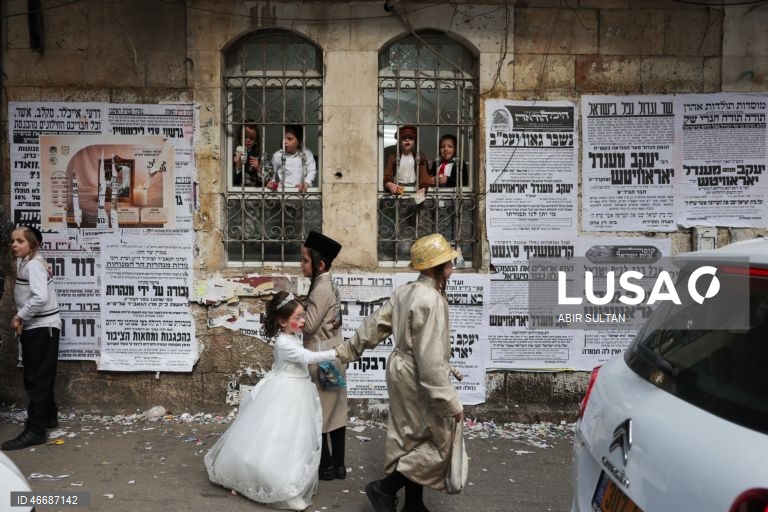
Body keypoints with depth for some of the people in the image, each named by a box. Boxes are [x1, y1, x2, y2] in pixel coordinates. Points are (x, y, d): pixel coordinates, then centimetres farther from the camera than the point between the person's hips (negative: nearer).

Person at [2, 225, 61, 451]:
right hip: (37, 327, 10)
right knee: (40, 377, 19)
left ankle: (35, 431, -1)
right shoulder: (25, 263, 13)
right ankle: (49, 417, 32)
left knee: (36, 379, -6)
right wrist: (22, 318, -1)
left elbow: (41, 298, -29)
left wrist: (19, 317, -18)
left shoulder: (33, 265, -17)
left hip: (42, 328, -10)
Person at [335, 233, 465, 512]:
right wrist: (450, 401, -23)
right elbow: (430, 358, -28)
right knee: (437, 443, 5)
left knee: (413, 439, 19)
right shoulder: (430, 300, -25)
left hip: (402, 371, 10)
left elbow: (374, 325, 10)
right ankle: (384, 489, 13)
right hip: (417, 379, -10)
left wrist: (345, 351, 19)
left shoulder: (405, 291, 4)